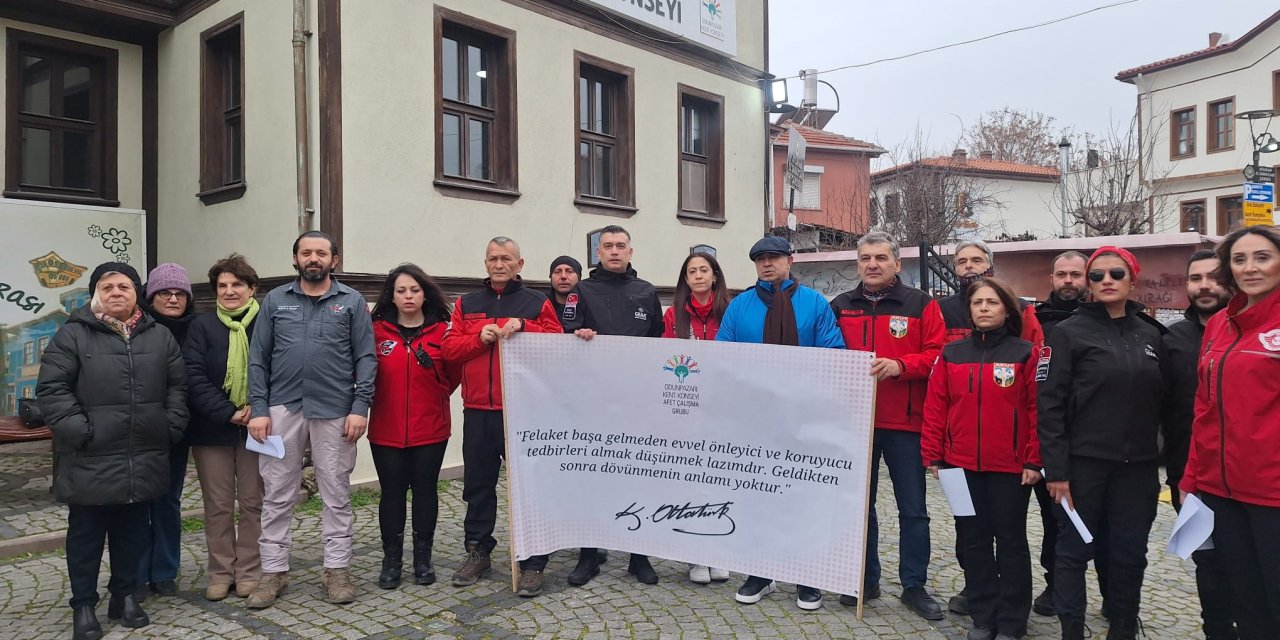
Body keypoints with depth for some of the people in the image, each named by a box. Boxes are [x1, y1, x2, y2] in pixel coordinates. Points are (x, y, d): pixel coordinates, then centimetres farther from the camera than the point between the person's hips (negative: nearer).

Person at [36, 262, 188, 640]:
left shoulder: (160, 336, 9)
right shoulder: (73, 334, -3)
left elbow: (177, 386, 12)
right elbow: (51, 389, -7)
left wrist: (171, 428, 3)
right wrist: (78, 431, -14)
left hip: (143, 459, 3)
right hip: (91, 460, -3)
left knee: (133, 532, 14)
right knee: (86, 534, 9)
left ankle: (125, 595, 29)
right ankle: (83, 605, 23)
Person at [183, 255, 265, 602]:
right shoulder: (202, 325, 1)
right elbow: (194, 377, -7)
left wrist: (259, 409, -16)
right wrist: (229, 413, -15)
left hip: (256, 426, -1)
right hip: (212, 429, 1)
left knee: (252, 502, 7)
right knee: (218, 505, 9)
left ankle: (249, 571, 20)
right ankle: (221, 572, 22)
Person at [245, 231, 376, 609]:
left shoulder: (351, 301, 4)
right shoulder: (275, 300, 8)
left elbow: (366, 358, 0)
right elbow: (258, 358, 6)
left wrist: (360, 406, -9)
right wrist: (258, 409, -2)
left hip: (335, 410, -1)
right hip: (282, 408, 2)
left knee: (336, 494, 6)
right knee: (277, 495, 8)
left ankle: (337, 569, 17)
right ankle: (273, 571, 20)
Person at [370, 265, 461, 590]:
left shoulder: (442, 331, 0)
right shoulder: (377, 331, 2)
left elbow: (453, 375, 0)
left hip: (431, 429, 0)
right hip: (386, 429, 0)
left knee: (425, 490, 9)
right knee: (392, 492, 7)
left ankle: (423, 558, 22)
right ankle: (391, 560, 21)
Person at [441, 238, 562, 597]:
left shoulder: (537, 303, 5)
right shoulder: (466, 305, 14)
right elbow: (449, 349, 4)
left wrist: (524, 327, -17)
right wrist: (479, 338, -12)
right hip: (477, 412, 3)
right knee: (478, 485, 13)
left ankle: (533, 564, 9)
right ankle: (477, 553, 28)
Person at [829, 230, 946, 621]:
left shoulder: (921, 305, 1)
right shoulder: (840, 307, 8)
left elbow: (937, 355, -7)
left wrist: (900, 365, -21)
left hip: (904, 423, -2)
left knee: (913, 509, 6)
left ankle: (914, 586, 20)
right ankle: (865, 580, 25)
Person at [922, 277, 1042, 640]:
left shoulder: (1026, 353, -2)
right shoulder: (951, 354, 5)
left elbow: (1038, 410, -5)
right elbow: (935, 408, 4)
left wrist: (1034, 460, -9)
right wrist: (933, 456, 1)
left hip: (1011, 466, -3)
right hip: (961, 466, 3)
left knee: (1010, 541, 8)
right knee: (973, 540, 11)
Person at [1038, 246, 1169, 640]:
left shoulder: (1150, 334, 8)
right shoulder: (1070, 332, -5)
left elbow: (1162, 401, 11)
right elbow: (1050, 404, -10)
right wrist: (1056, 469, -14)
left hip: (1137, 466, 4)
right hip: (1084, 462, -4)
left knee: (1130, 554, 13)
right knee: (1074, 552, 5)